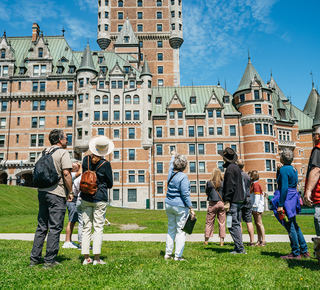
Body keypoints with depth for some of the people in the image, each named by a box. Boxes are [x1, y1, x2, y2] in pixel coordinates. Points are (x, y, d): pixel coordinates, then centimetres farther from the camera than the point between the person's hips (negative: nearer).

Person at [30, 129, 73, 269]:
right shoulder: (63, 153, -8)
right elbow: (66, 174, -16)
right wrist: (70, 192, -8)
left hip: (42, 192, 7)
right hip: (56, 194, -7)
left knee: (41, 226, 14)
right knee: (55, 228, 0)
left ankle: (34, 258, 18)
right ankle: (49, 261, 3)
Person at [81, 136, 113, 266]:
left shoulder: (86, 159, 1)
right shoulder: (105, 164, -10)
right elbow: (110, 184, 0)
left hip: (85, 198, 4)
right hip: (99, 199, -4)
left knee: (86, 227, 9)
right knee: (98, 228, 2)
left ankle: (86, 257, 13)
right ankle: (96, 258, 4)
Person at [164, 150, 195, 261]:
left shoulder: (171, 173, 4)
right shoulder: (183, 177, -16)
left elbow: (171, 164, 29)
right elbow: (185, 194, -17)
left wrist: (173, 155, 48)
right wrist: (191, 209, -12)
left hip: (169, 205, 7)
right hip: (180, 206, -7)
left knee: (171, 229, 16)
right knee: (180, 230, 1)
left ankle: (168, 253, 20)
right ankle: (178, 255, 4)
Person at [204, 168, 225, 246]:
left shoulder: (209, 183, -6)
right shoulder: (223, 183, -3)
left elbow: (206, 192, 7)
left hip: (212, 204, -1)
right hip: (221, 203, 1)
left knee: (209, 222, 8)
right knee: (222, 223, 8)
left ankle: (206, 240, 13)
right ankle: (221, 241, 10)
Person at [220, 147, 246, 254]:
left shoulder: (230, 168, -14)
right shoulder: (236, 167, 16)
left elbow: (230, 186, -20)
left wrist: (227, 202, -19)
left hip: (233, 201, -10)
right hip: (238, 199, 10)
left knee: (233, 225, -5)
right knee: (236, 224, 14)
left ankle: (240, 248, -2)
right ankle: (239, 248, 20)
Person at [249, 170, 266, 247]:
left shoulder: (256, 184, -11)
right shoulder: (253, 184, 18)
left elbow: (257, 196, -17)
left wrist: (255, 206, -19)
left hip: (257, 207, -10)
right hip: (254, 207, 10)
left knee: (259, 223, -8)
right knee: (256, 223, 9)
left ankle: (263, 240, -5)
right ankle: (259, 240, 12)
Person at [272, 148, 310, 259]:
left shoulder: (284, 169, -16)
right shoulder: (293, 169, 13)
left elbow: (284, 188, -22)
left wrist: (280, 205, -21)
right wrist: (279, 170, 8)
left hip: (286, 199, -10)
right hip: (292, 198, 10)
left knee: (290, 226, -2)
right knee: (294, 225, 17)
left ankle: (296, 253, 5)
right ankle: (304, 251, 23)